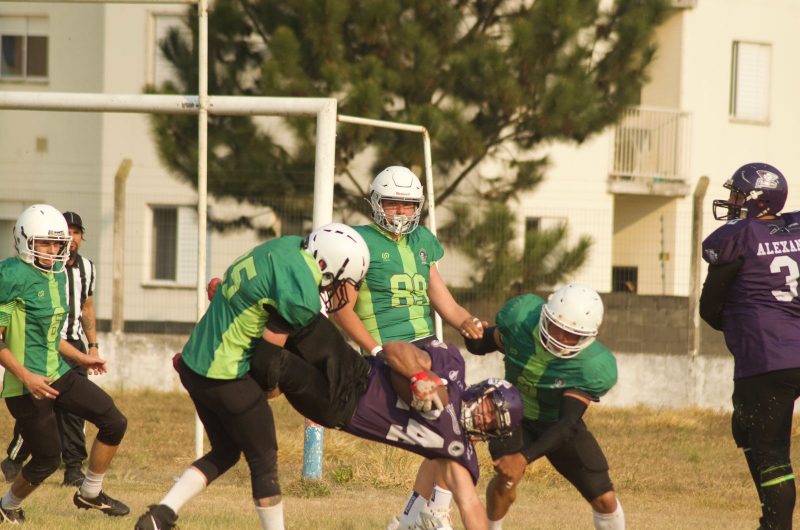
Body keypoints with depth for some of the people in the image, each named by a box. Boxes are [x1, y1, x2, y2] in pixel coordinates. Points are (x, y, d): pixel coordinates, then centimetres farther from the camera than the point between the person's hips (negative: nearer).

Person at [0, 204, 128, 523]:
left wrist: (81, 358, 21)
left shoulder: (56, 275, 9)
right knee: (47, 460, 0)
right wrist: (26, 376, -25)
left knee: (114, 423, 4)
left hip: (58, 374, 8)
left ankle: (90, 494, 21)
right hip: (27, 386, -8)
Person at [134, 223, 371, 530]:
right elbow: (266, 360, -15)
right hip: (223, 377, -9)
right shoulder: (302, 295, -21)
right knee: (264, 461, 6)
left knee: (225, 451, 22)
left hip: (192, 363, 9)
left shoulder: (286, 247, 4)